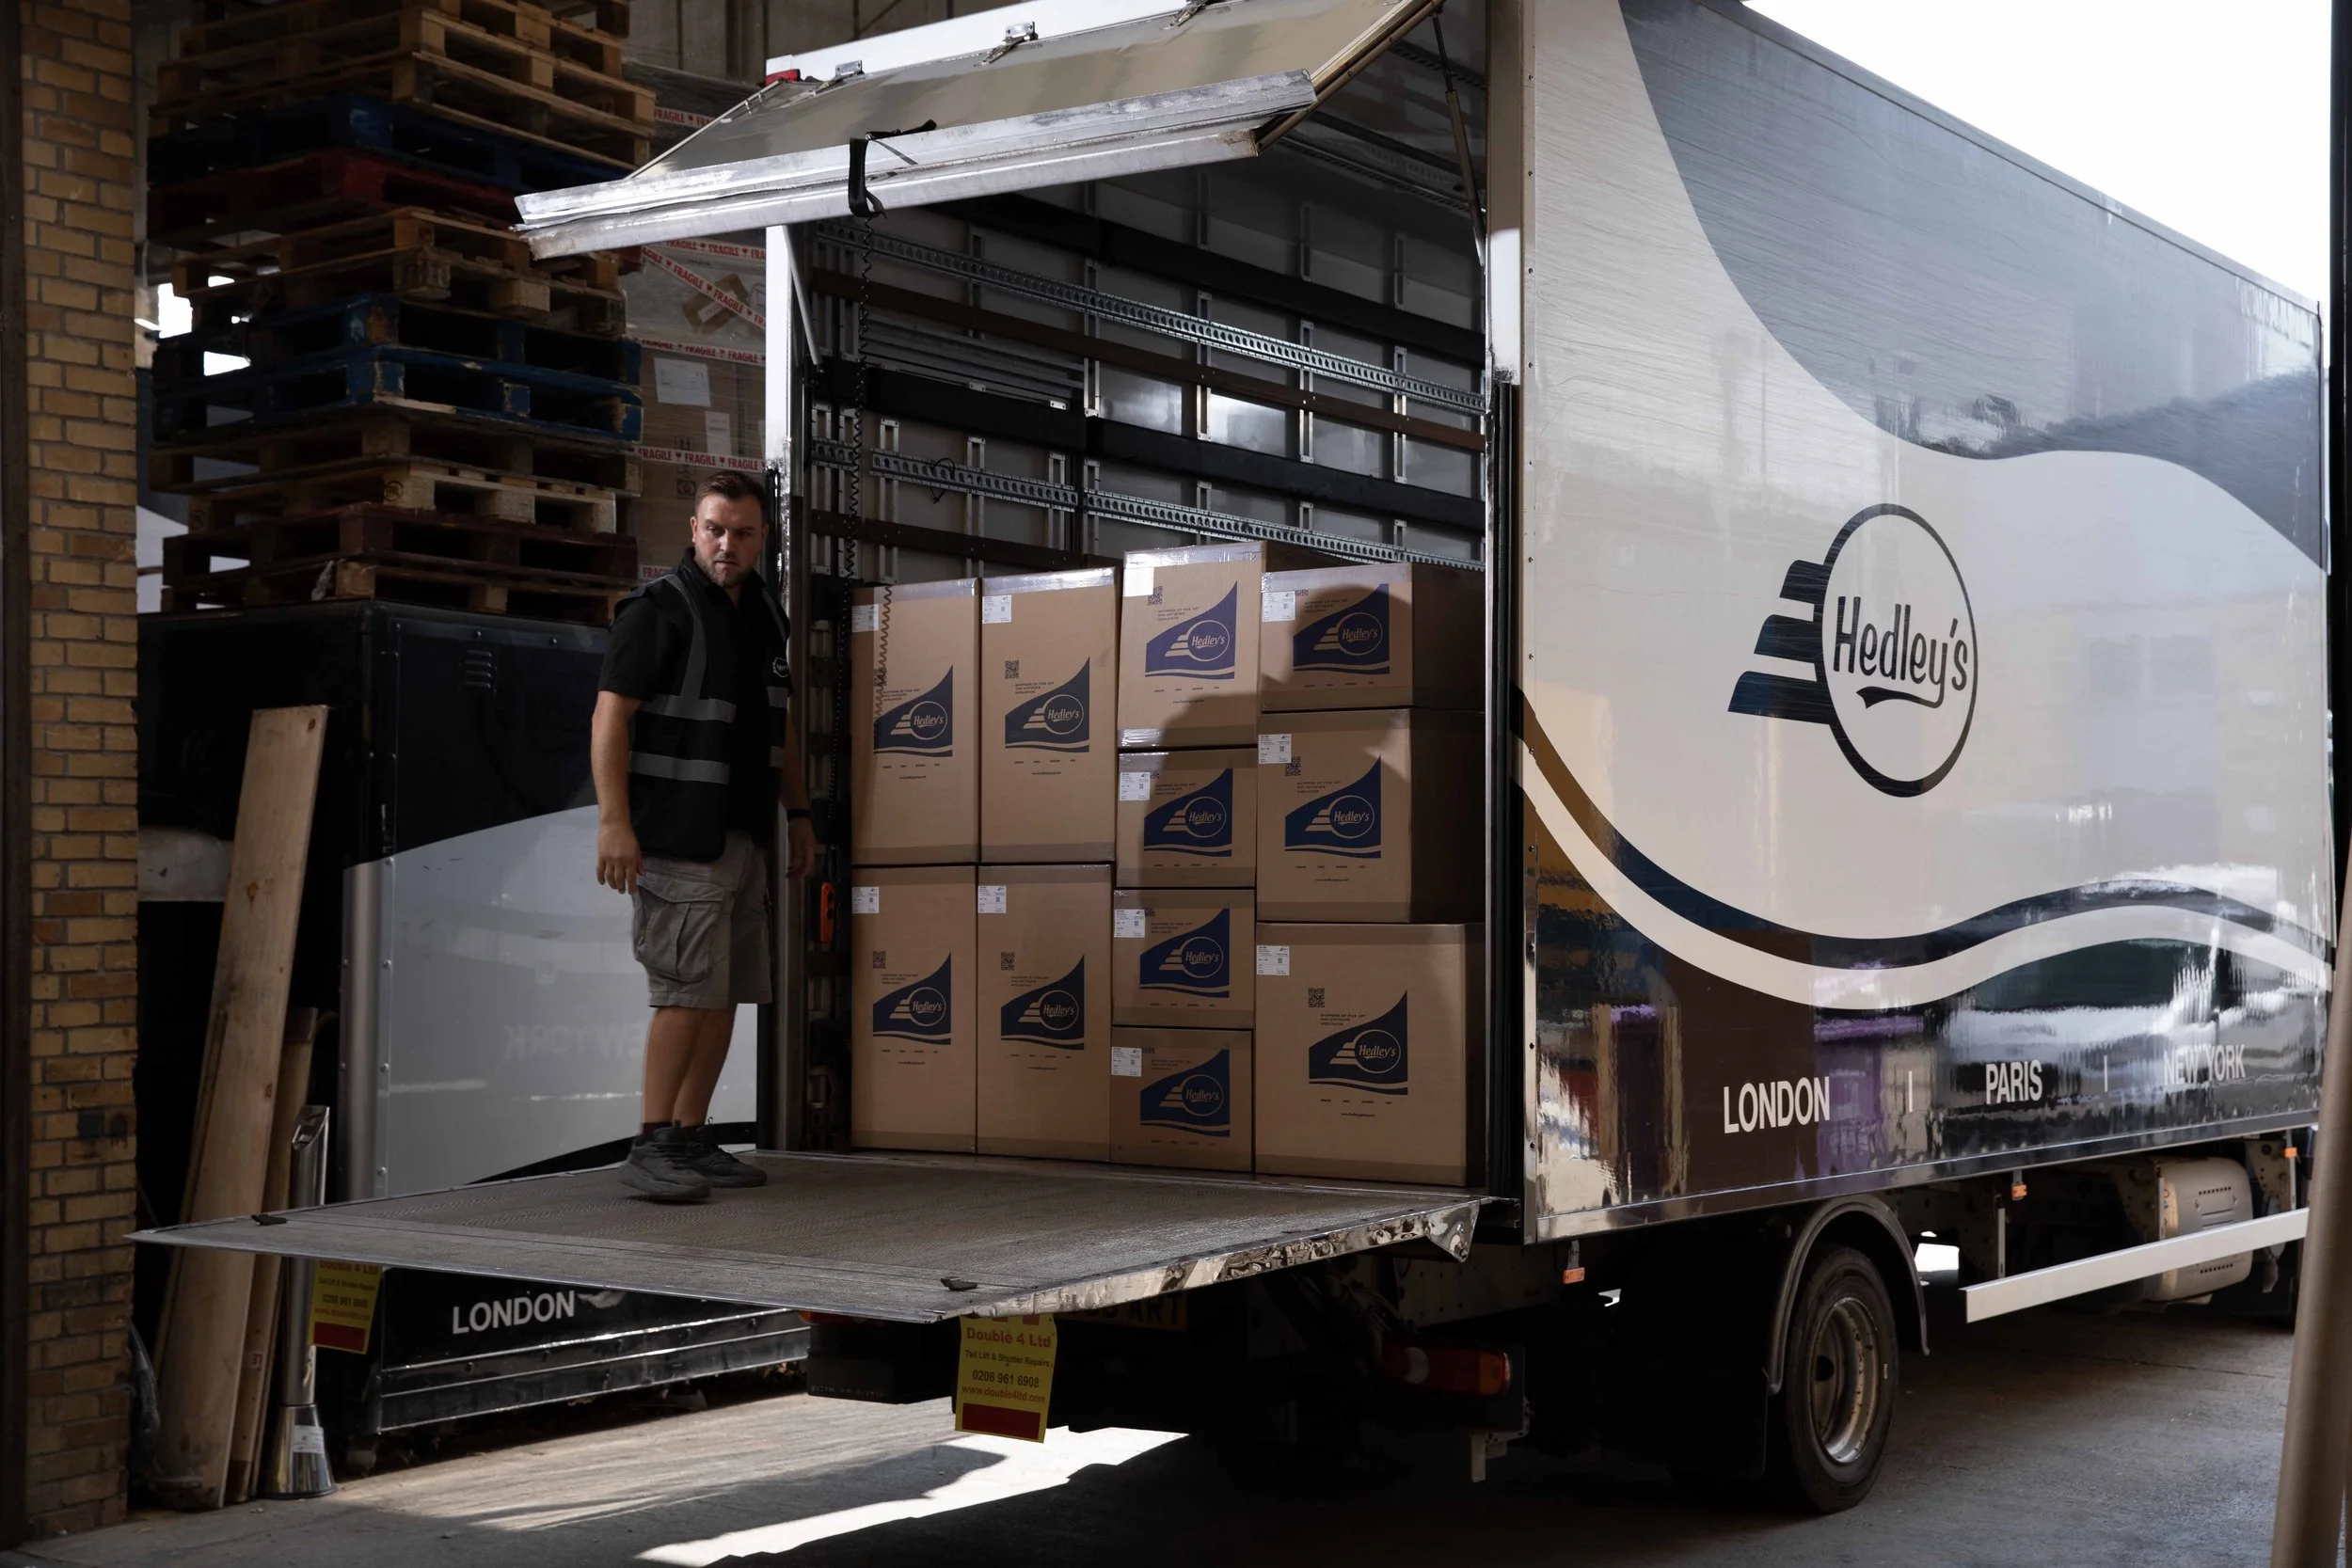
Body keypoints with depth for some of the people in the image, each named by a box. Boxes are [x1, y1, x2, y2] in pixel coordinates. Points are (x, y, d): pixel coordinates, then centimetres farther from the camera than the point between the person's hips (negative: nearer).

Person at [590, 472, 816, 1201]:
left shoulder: (764, 613, 14)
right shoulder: (658, 609, -10)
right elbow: (611, 716, -15)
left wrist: (799, 813, 19)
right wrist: (614, 821, -22)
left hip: (743, 835, 8)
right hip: (677, 838, -8)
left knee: (726, 992, 8)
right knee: (689, 991, -11)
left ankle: (691, 1141, 15)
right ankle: (650, 1145, -5)